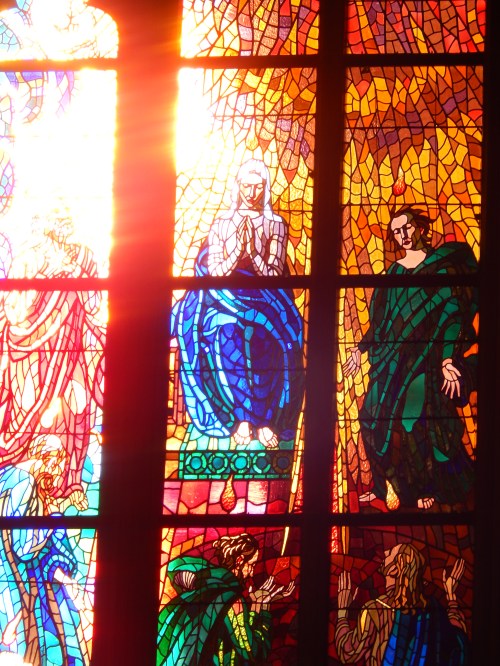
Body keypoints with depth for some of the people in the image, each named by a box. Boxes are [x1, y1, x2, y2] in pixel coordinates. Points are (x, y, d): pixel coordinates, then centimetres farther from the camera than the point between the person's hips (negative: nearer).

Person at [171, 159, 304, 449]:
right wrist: (237, 250, -13)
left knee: (267, 338, -34)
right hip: (226, 300, 0)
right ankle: (242, 419, -30)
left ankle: (264, 419, -27)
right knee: (229, 332, -35)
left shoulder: (275, 225, 8)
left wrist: (254, 253, -17)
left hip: (264, 301, 0)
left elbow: (274, 275, 0)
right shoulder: (222, 224, 10)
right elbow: (214, 272, 2)